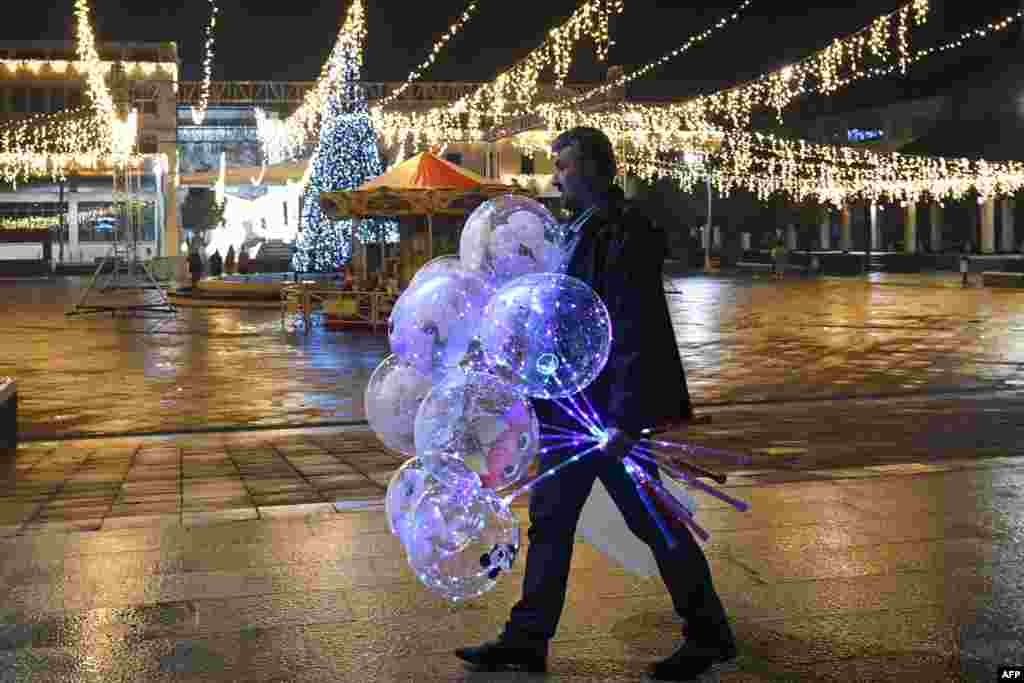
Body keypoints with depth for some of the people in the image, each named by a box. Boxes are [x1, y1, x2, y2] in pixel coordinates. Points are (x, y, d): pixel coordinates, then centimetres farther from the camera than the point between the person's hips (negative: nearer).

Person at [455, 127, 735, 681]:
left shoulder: (622, 233, -16)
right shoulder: (586, 229, 14)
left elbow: (632, 332, -22)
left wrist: (623, 419, -24)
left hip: (608, 409, -10)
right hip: (573, 409, 10)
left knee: (652, 520, 2)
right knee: (550, 518, 12)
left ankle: (710, 635, 18)